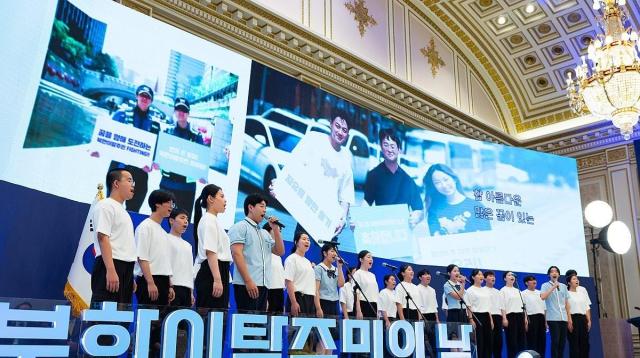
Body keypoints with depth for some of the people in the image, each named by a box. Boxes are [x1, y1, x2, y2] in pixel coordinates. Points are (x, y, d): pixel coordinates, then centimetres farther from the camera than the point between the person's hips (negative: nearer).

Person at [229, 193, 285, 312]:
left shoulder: (264, 233, 22)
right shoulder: (240, 227, 0)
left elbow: (280, 252, 19)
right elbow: (237, 254, -11)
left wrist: (276, 229, 9)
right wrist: (248, 281, -18)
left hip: (264, 284, 7)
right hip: (247, 285, -7)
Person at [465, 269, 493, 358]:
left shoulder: (486, 290, 15)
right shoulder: (470, 290, -4)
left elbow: (489, 306, 17)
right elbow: (469, 307, -9)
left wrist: (491, 320, 12)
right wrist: (471, 320, -16)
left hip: (486, 317, 6)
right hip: (476, 316, -6)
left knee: (487, 340, 6)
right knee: (478, 341, -6)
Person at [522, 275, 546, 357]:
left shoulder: (539, 293, 16)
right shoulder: (524, 294, -1)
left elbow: (544, 308, 17)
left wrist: (545, 321, 12)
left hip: (541, 317, 6)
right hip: (531, 318, -6)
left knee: (542, 340, 6)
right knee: (532, 341, -4)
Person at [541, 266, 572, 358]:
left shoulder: (563, 286, 16)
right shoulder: (545, 285, 3)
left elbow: (567, 303, 17)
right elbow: (543, 297, -16)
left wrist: (569, 318, 12)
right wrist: (553, 287, -15)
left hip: (563, 318, 5)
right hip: (553, 318, -4)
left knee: (562, 341, 4)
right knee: (555, 341, -8)